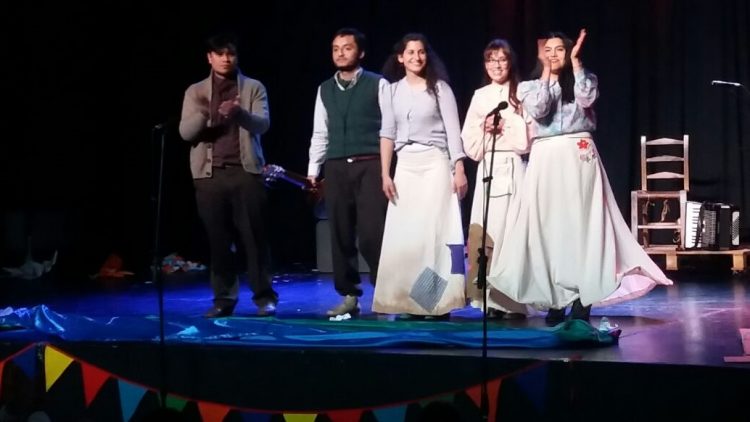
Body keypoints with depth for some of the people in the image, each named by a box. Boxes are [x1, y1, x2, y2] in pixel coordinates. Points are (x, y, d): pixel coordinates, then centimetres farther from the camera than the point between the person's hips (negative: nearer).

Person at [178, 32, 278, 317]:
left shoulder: (254, 88, 8)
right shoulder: (195, 91, 12)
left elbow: (262, 124, -4)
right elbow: (185, 132, 3)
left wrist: (239, 112, -24)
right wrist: (202, 114, -18)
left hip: (246, 171, -1)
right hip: (210, 174, 1)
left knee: (253, 237, -2)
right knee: (218, 239, 2)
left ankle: (264, 296, 5)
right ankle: (224, 297, 11)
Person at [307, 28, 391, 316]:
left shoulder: (378, 85, 2)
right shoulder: (325, 90, 14)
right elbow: (320, 133, 16)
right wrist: (313, 170, 9)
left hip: (370, 165, -4)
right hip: (337, 168, 4)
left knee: (372, 232, -9)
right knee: (341, 233, 5)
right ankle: (348, 296, 14)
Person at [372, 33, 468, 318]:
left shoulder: (439, 87, 1)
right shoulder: (393, 90, 9)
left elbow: (453, 130, -3)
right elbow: (388, 134, 8)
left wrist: (459, 170, -11)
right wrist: (385, 174, 1)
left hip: (435, 163, -3)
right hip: (405, 166, 3)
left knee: (434, 231, -6)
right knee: (403, 234, -1)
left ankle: (437, 302, -3)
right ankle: (410, 302, 5)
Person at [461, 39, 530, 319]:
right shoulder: (480, 97, 15)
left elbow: (526, 140, -6)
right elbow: (470, 144, 13)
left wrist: (501, 128, -6)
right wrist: (486, 129, -4)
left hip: (514, 170, -4)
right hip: (487, 170, 4)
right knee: (485, 234, -2)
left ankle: (514, 301, -2)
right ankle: (492, 300, 3)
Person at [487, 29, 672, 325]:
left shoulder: (583, 78, 11)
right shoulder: (529, 86, 12)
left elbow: (586, 99, -11)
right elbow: (537, 110, -8)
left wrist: (575, 61, -7)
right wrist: (546, 73, -4)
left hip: (579, 156, -1)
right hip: (546, 159, 1)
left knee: (581, 223, -6)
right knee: (548, 226, -3)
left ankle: (582, 298, -7)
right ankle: (555, 298, 1)